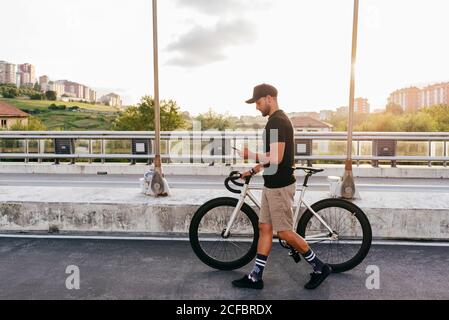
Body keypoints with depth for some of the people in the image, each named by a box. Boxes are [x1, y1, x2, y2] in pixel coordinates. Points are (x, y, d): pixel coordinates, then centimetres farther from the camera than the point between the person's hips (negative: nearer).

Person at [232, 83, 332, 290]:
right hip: (272, 185, 10)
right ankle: (255, 277, 19)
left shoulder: (278, 122, -18)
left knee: (284, 232, 0)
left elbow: (276, 158, -25)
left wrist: (250, 155, -14)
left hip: (280, 187, -10)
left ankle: (319, 267, 18)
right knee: (264, 228, 11)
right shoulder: (276, 121, 14)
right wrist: (253, 171, 19)